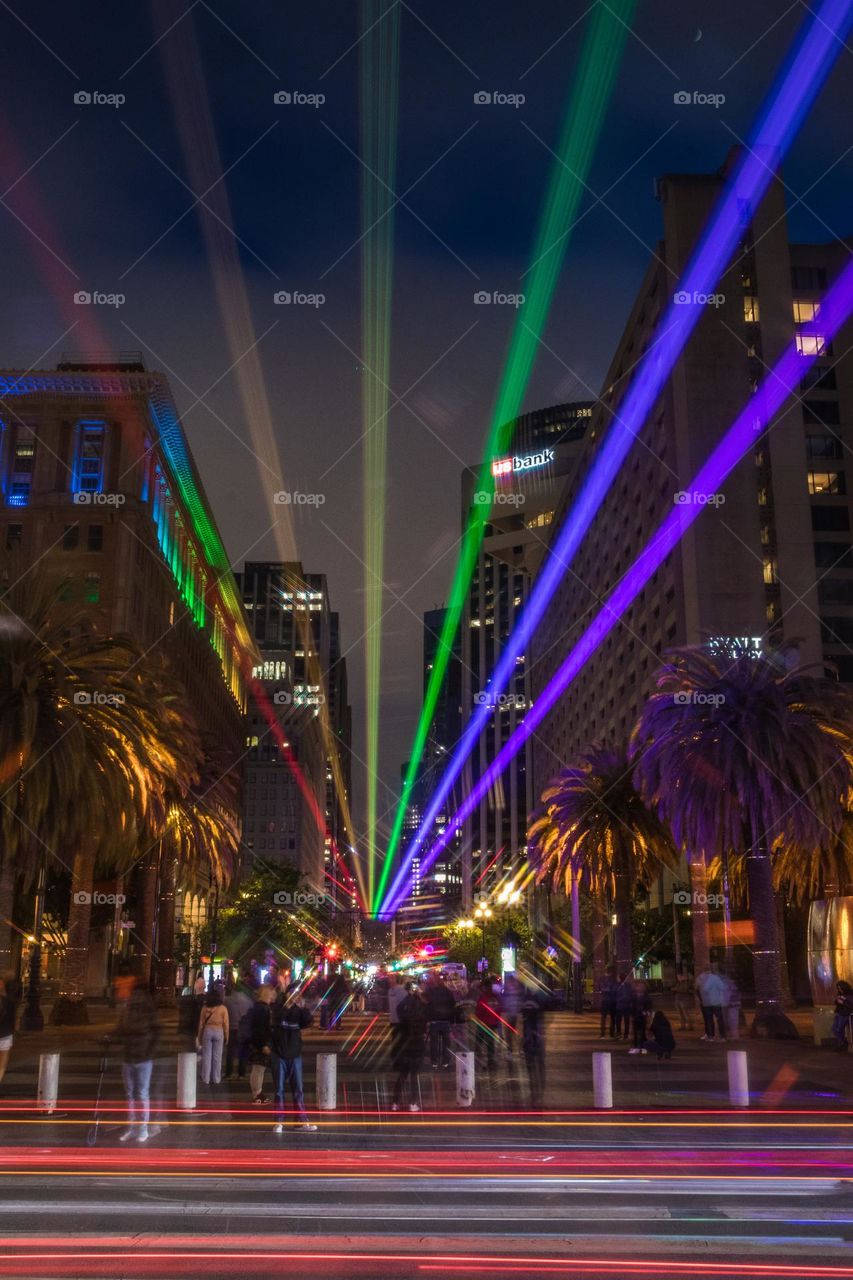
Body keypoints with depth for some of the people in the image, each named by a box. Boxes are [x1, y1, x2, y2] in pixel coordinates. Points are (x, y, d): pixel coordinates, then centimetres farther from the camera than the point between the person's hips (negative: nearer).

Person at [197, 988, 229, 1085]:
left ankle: (206, 1079, 9)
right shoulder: (223, 1008, -5)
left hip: (207, 1031, 1)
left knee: (206, 1055, 7)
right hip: (219, 1031, -1)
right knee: (217, 1056, 6)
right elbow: (225, 1024, -3)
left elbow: (201, 1022, 3)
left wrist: (199, 1036, 10)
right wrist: (226, 1037, 5)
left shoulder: (205, 1007, -1)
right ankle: (216, 1079, 9)